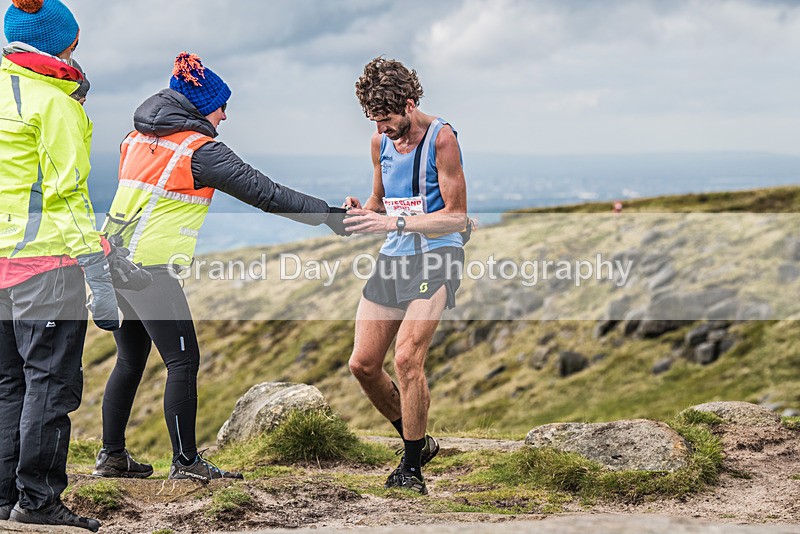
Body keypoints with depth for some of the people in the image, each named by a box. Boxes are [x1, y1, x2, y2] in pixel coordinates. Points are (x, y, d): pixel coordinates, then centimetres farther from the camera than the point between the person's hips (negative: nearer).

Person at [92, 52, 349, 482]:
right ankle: (186, 462, 3)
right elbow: (264, 193, -11)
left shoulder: (139, 137, 13)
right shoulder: (199, 149, -9)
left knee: (130, 361, 17)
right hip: (150, 267, -8)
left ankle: (111, 455, 21)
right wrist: (329, 215, -6)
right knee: (184, 361, -1)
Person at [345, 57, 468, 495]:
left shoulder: (441, 138, -11)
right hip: (393, 258, 7)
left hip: (437, 257, -7)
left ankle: (411, 467, -8)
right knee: (363, 364, 3)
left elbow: (456, 216, -13)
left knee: (407, 358, -21)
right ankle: (419, 442, 24)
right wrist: (360, 211, -2)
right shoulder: (380, 142, 9)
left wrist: (395, 222, -23)